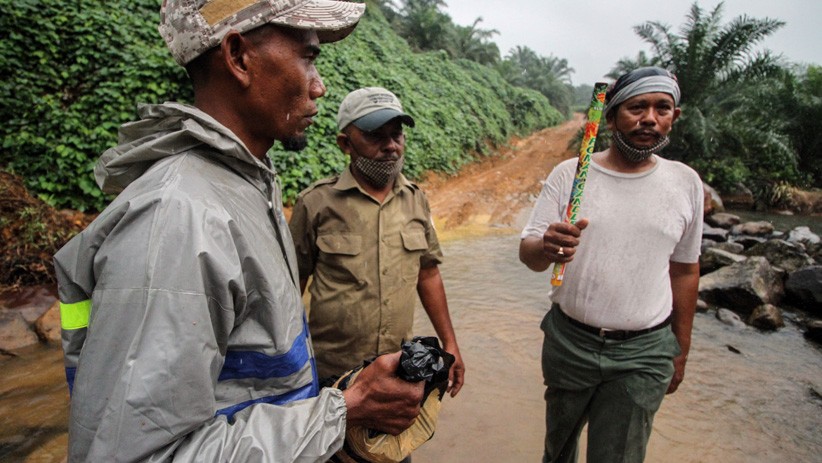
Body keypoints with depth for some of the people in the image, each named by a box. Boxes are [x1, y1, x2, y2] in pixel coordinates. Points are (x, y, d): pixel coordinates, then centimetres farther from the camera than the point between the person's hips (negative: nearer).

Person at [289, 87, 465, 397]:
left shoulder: (415, 199, 0)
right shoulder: (316, 203, -13)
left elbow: (428, 274, 7)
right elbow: (292, 286, -5)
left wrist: (449, 343, 7)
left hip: (402, 369, 4)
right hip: (330, 372, -3)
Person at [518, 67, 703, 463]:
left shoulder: (686, 183, 0)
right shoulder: (568, 174, -6)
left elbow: (684, 271, 8)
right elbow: (526, 252, -9)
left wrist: (681, 350, 12)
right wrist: (546, 249, -33)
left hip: (643, 354, 1)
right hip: (568, 341, 0)